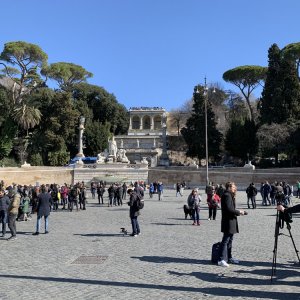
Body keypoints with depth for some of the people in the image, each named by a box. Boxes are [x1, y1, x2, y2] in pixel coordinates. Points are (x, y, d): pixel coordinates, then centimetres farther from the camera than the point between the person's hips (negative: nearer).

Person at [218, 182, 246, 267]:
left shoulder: (229, 195, 16)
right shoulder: (227, 195, -16)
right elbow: (229, 209, -22)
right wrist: (238, 212, -13)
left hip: (230, 221, 11)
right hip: (228, 221, -11)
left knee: (229, 240, 17)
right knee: (226, 240, -10)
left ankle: (229, 257, 27)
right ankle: (221, 260, -10)